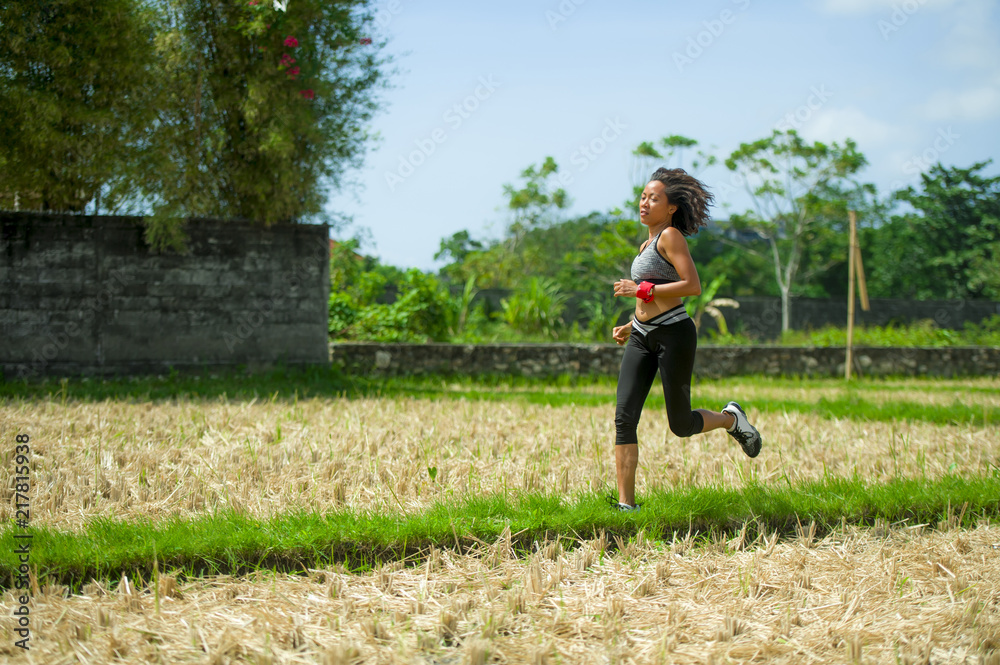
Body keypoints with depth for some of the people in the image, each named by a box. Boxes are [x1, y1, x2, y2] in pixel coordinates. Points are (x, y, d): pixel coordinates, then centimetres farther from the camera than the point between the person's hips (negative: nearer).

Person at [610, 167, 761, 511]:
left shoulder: (671, 235, -9)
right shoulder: (649, 243, 17)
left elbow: (692, 286, -19)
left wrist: (641, 290, -19)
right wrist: (631, 326, 18)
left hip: (674, 335, -8)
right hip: (642, 339, 8)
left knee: (681, 425, 2)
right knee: (624, 417, -7)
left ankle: (731, 419, 33)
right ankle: (625, 504, -7)